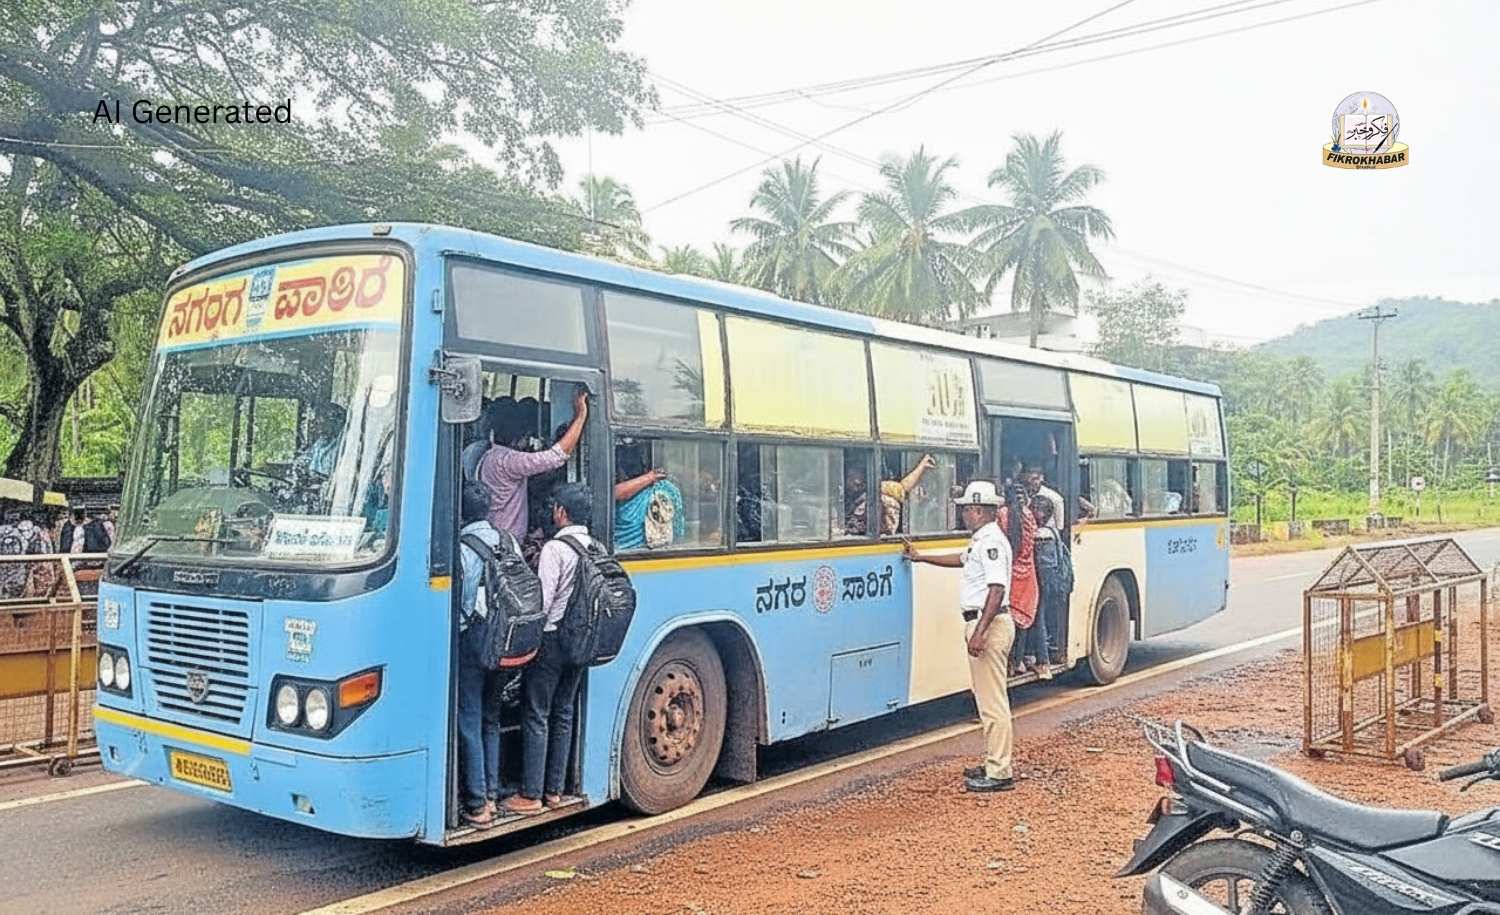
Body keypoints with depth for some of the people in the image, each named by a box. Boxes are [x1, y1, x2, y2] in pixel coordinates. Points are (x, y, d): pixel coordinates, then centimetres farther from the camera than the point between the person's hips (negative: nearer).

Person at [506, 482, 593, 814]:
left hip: (551, 640, -7)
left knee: (536, 716, 1)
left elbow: (542, 601, -17)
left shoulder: (555, 548, -15)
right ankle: (554, 790, 19)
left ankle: (531, 795, 4)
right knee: (563, 714, 13)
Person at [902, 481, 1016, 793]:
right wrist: (920, 557, 41)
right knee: (987, 698, 16)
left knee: (993, 701, -8)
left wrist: (980, 632, -29)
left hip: (990, 625, -11)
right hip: (981, 624, 11)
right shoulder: (980, 541, 16)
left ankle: (999, 773, -4)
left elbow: (997, 589, -25)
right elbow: (962, 560, 36)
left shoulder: (992, 542, -17)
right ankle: (994, 764, 25)